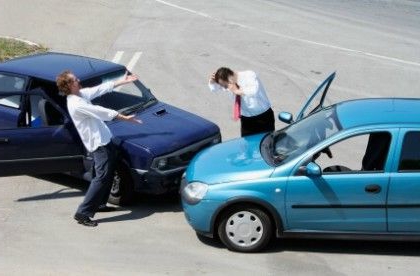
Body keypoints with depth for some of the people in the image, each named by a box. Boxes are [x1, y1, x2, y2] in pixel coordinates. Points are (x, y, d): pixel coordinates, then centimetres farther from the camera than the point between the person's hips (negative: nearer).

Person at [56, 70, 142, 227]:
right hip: (98, 143, -10)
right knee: (102, 177, -12)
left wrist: (123, 81, 16)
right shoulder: (76, 104, -22)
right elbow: (100, 111, -24)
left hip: (104, 139, 10)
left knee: (109, 173, 21)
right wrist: (125, 118, -22)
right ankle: (82, 213, -10)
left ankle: (99, 204, 33)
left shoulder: (82, 94, 6)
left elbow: (101, 89, 15)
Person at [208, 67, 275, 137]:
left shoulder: (249, 75, -22)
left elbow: (255, 91, -42)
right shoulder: (230, 83, -5)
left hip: (263, 117, -5)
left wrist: (238, 91, -36)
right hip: (246, 119, 5)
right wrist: (211, 81, -8)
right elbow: (213, 88, 13)